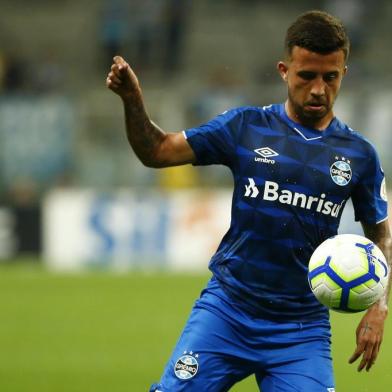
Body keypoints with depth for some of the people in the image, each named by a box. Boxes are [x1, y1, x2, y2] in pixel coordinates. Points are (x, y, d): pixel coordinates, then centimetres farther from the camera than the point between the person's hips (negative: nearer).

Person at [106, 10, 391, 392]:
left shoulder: (359, 155, 3)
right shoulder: (246, 127, 1)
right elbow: (157, 151, 3)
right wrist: (132, 101, -15)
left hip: (302, 328, 1)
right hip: (227, 310, -1)